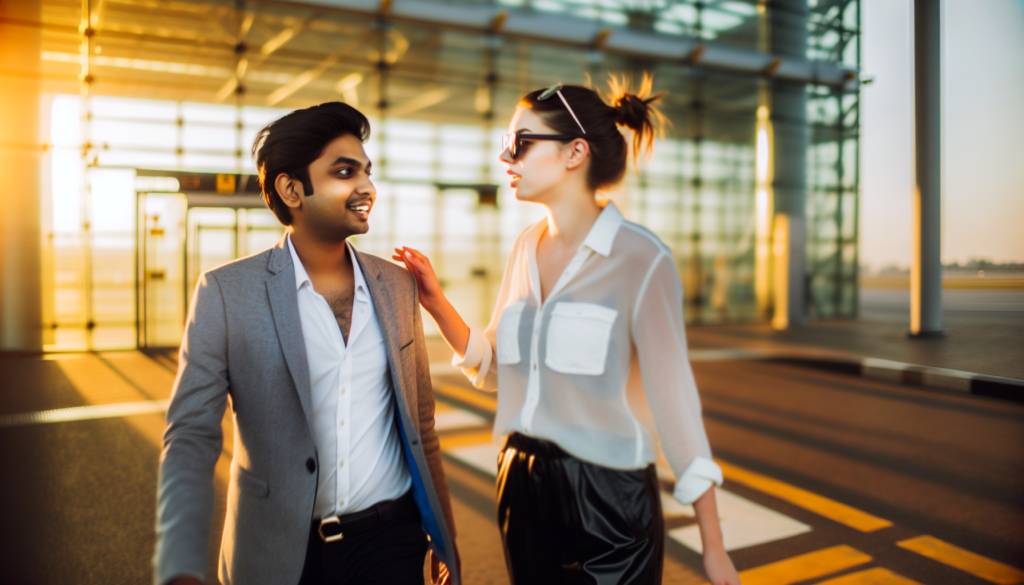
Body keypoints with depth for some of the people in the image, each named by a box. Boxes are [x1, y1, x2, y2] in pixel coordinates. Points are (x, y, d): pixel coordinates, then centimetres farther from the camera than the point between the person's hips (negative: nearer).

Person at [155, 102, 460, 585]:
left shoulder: (398, 286, 1)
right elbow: (191, 438, -10)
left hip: (390, 542, 2)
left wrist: (444, 535, 12)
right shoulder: (226, 292, -9)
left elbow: (420, 424, 7)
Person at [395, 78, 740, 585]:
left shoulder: (641, 260, -15)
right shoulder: (527, 248, 4)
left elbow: (674, 399, -13)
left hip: (609, 500, -6)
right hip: (522, 486, 6)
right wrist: (436, 304, -3)